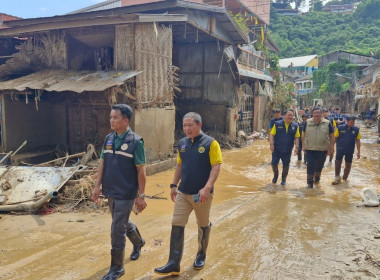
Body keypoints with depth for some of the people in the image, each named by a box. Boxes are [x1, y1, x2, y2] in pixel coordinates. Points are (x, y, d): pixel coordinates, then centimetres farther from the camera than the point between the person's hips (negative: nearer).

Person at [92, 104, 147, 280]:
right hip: (110, 192, 6)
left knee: (117, 229, -3)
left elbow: (141, 171, -12)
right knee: (123, 223, 22)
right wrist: (97, 186, 5)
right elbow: (102, 163, 10)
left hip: (126, 194, -6)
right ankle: (138, 242, 50)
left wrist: (141, 196, -12)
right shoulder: (108, 139, 4)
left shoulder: (135, 142, -14)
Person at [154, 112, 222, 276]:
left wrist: (207, 188, -25)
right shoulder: (182, 143, 5)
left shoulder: (210, 143, -12)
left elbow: (216, 167, -16)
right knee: (177, 226, 0)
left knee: (203, 226, 14)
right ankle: (174, 264, 7)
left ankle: (201, 256, 36)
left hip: (202, 194, -4)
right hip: (183, 193, 4)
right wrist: (173, 185, 11)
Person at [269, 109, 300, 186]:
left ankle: (283, 179, 28)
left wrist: (297, 147, -4)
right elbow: (272, 134, -4)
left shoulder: (295, 126, 2)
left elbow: (297, 137, 4)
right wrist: (271, 144, -14)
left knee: (286, 165, 9)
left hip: (287, 150, 1)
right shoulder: (277, 124, -3)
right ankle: (275, 175, 31)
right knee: (274, 164, 2)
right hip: (277, 149, -1)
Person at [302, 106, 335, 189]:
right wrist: (303, 145, 6)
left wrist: (331, 148, 0)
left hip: (322, 150, 0)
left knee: (319, 165, 14)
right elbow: (303, 135, 10)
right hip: (310, 149, 0)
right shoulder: (308, 122, 2)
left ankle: (317, 178, 38)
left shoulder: (327, 123, 0)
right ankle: (310, 182, 6)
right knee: (310, 166, -3)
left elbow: (332, 136, 4)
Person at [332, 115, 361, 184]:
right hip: (340, 149, -2)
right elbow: (335, 138, -1)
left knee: (348, 165, 11)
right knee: (337, 163, -2)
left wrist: (358, 152, 1)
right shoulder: (340, 128, -8)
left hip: (350, 151, 2)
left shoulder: (356, 129, -3)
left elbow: (357, 141, 2)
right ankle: (337, 177, 14)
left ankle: (345, 179, 29)